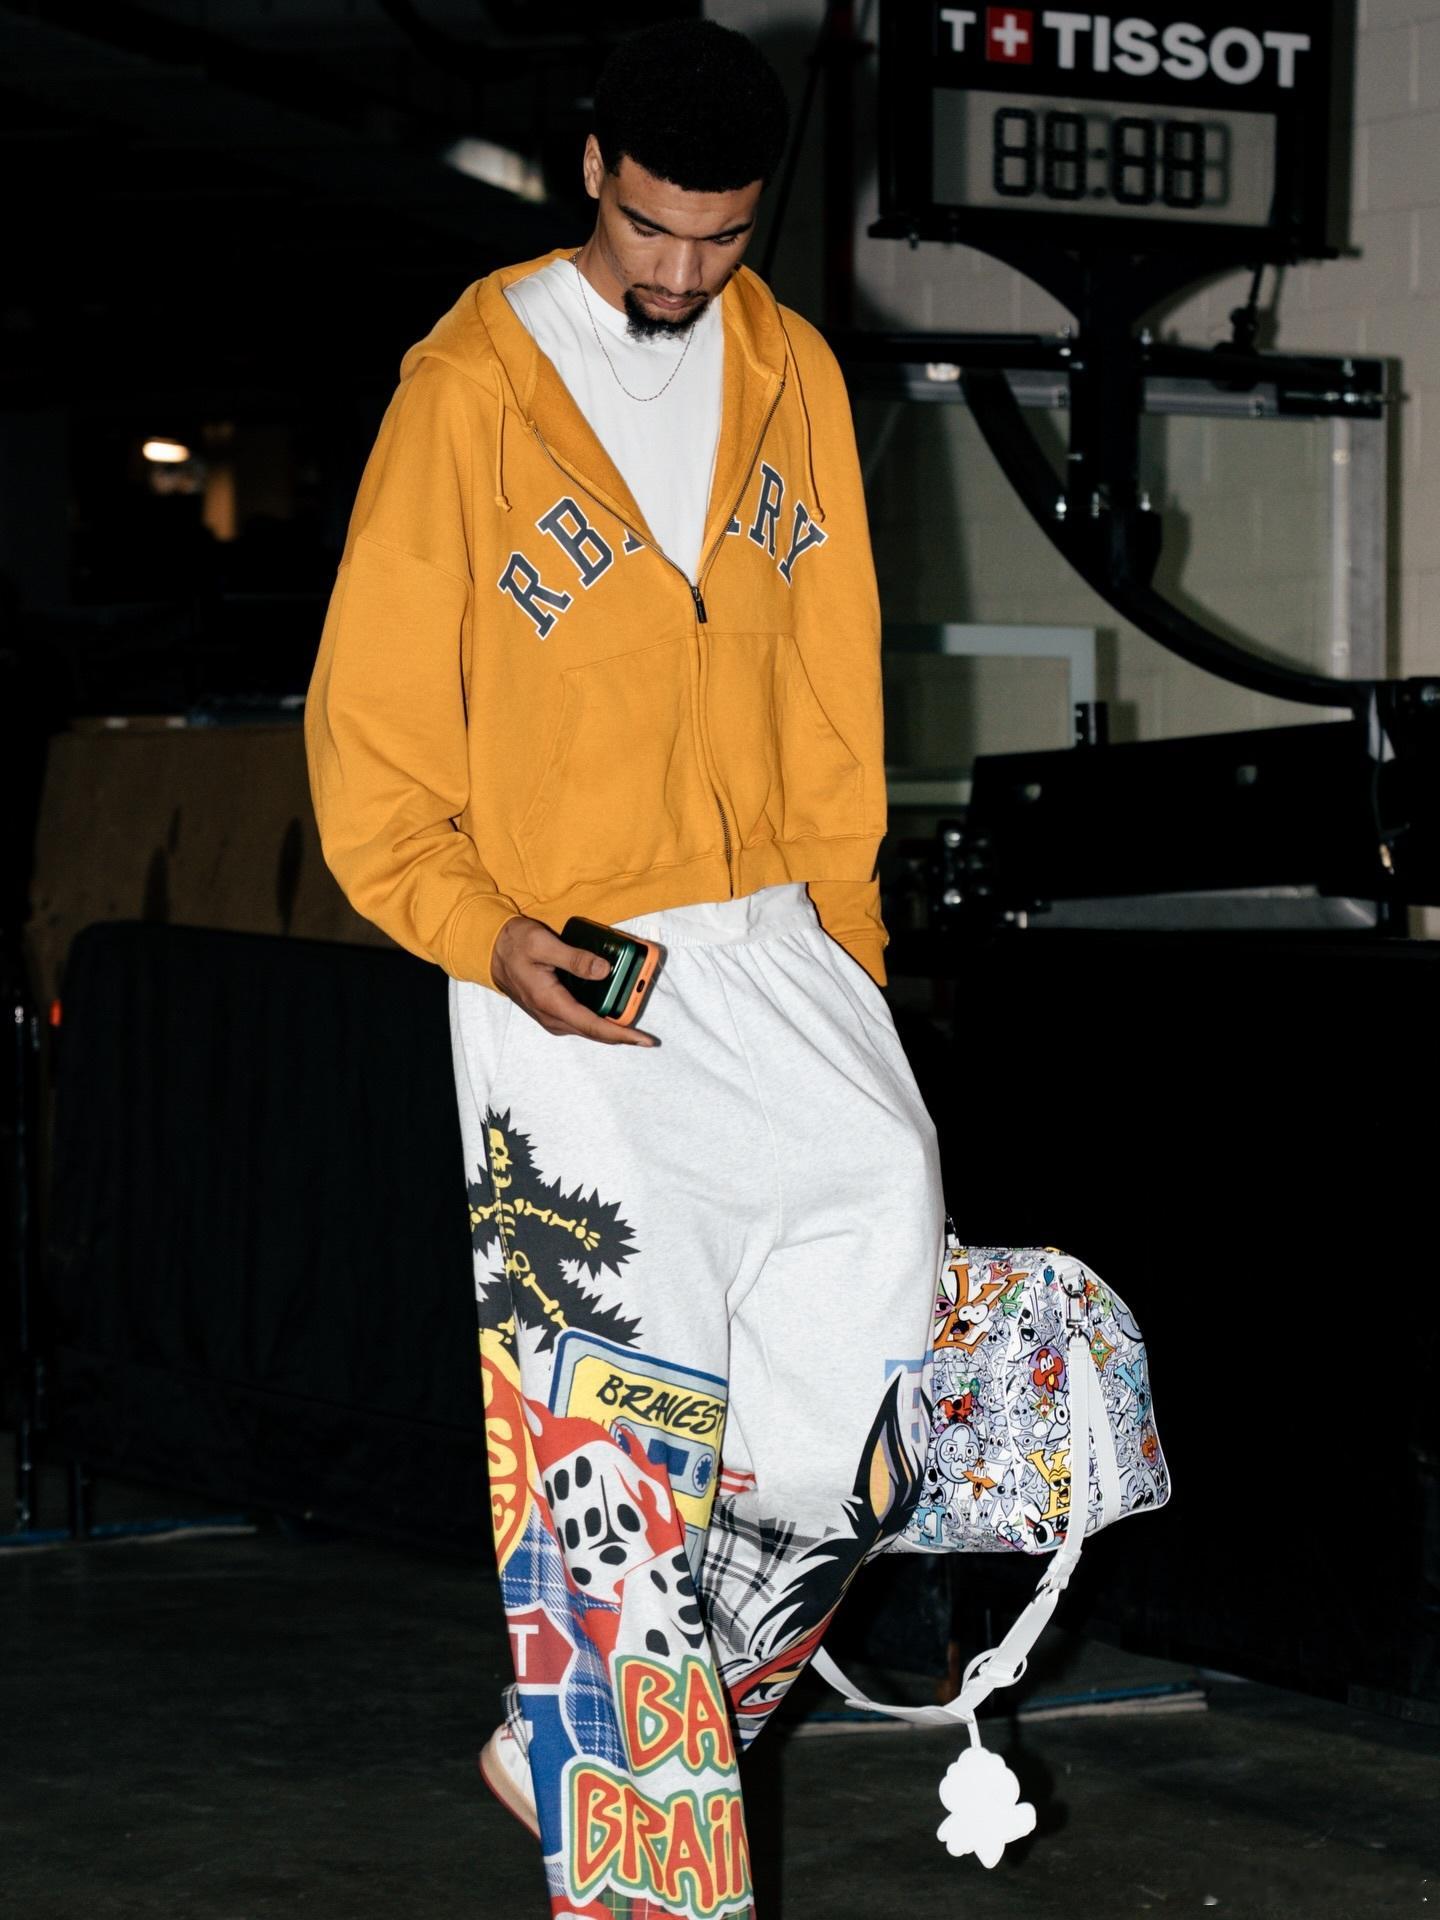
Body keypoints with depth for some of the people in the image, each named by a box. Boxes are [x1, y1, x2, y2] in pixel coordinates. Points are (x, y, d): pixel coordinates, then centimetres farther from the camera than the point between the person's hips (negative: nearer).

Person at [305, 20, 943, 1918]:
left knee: (881, 1194, -18)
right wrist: (486, 935, -17)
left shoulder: (792, 373, 9)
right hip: (558, 968, -4)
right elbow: (370, 736, -5)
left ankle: (600, 1723, -5)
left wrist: (843, 923, 8)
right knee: (616, 1393, -6)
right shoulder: (469, 392, -7)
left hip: (761, 931, 4)